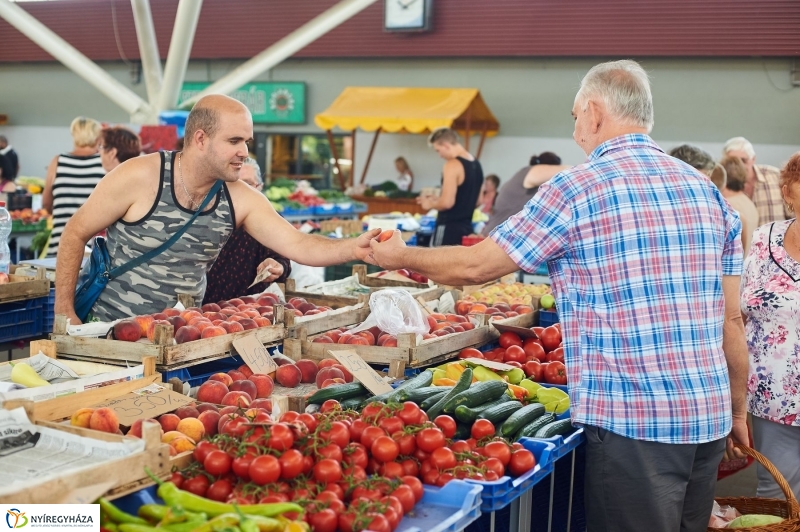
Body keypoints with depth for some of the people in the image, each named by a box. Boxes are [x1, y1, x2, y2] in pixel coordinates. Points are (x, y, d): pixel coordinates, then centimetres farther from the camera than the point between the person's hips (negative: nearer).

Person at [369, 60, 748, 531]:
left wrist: (401, 256, 16)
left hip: (632, 422, -6)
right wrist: (738, 410, 21)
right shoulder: (710, 193, 9)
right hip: (710, 419, 6)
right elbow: (732, 319, 11)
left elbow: (475, 267, -1)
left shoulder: (575, 190, -9)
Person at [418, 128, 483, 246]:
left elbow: (447, 202, -22)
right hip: (466, 227, 9)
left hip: (449, 228, -9)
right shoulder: (476, 164, 12)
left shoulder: (453, 165, -16)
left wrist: (430, 204, -2)